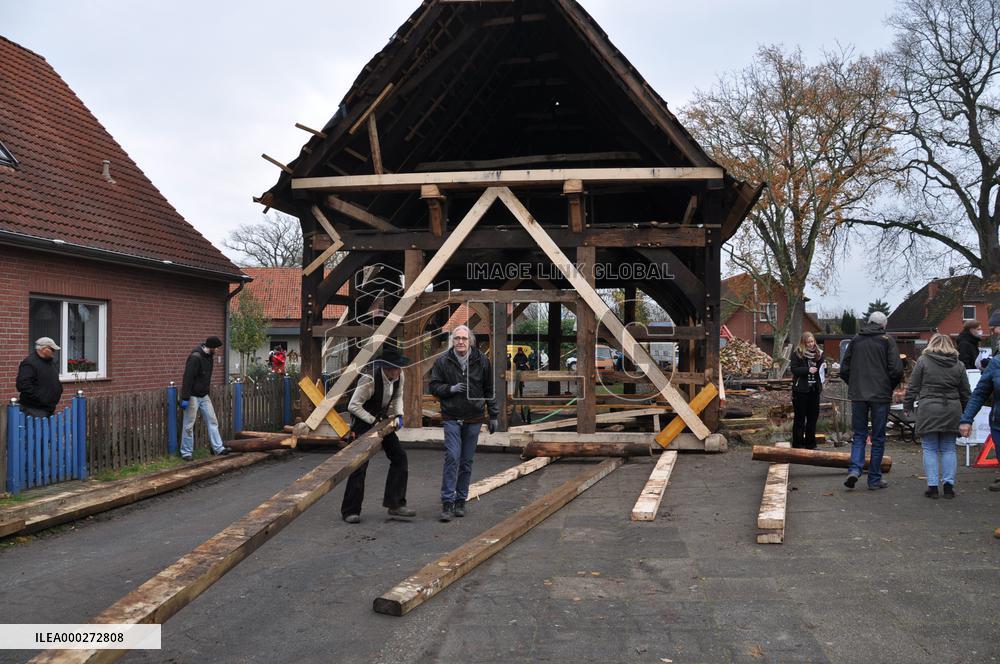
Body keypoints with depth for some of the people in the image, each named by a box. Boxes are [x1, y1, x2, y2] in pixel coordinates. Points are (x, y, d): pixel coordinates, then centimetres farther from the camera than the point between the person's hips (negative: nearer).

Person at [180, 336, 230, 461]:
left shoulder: (209, 356, 7)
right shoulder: (195, 357, -21)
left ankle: (218, 448, 10)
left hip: (204, 396, 8)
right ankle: (186, 452, 10)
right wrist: (185, 398, -25)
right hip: (193, 396, -8)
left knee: (212, 421, 6)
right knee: (189, 425, 1)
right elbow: (188, 378, -23)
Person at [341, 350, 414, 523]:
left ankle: (395, 504, 9)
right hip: (363, 422, -7)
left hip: (382, 419, 7)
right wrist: (373, 420, -27)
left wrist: (398, 415, -8)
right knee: (360, 465, -11)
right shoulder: (370, 380, -31)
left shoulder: (399, 376, -10)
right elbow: (353, 406, -25)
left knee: (399, 456, 1)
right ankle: (349, 511, 1)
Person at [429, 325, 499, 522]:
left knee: (466, 461, 8)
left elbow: (489, 390, 7)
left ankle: (461, 501, 18)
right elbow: (434, 386, 3)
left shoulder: (481, 361, 1)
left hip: (473, 419, 2)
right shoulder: (443, 361, -2)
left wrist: (493, 416, 7)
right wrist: (450, 389, -16)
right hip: (451, 418, -2)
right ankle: (447, 502, -7)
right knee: (452, 458, -11)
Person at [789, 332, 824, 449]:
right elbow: (794, 369, -11)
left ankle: (810, 444, 19)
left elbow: (821, 369, 18)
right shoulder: (797, 354, -4)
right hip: (801, 390, -5)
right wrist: (808, 370, -21)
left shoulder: (819, 353, 9)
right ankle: (798, 444, 6)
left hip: (814, 390, 5)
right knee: (800, 418, 1)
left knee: (813, 417, 10)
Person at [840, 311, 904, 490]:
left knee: (859, 435, 12)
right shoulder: (887, 340, -3)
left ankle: (855, 469, -8)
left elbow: (844, 369, 7)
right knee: (878, 437, 6)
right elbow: (896, 370, -10)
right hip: (880, 395, -3)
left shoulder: (855, 339, 8)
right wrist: (890, 388, 7)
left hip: (857, 395, 3)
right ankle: (874, 479, 10)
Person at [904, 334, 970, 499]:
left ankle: (933, 486, 2)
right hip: (952, 411, 3)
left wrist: (907, 406, 8)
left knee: (930, 449, 3)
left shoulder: (923, 361, -1)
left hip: (928, 410, -3)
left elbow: (913, 387, -1)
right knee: (948, 449, 10)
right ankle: (948, 485, 8)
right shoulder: (958, 365, 8)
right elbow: (965, 392, 12)